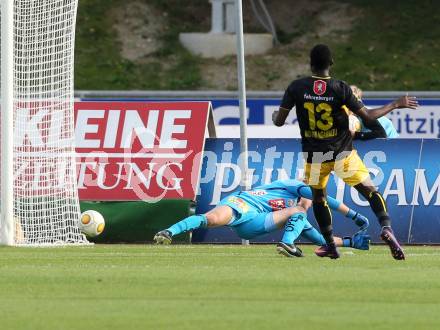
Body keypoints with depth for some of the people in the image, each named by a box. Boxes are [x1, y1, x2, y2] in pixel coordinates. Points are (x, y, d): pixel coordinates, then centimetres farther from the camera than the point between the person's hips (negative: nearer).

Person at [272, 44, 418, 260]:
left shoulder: (296, 88, -9)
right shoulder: (340, 89, -13)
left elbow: (279, 121, -5)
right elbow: (368, 117, -10)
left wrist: (275, 115, 20)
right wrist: (396, 105, 1)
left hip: (314, 156, 2)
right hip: (342, 153, -1)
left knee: (318, 196, 24)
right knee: (370, 191, 4)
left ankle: (330, 245, 24)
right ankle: (386, 228, -20)